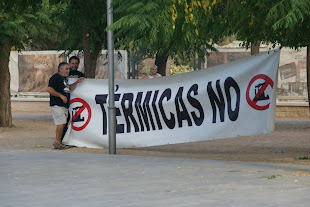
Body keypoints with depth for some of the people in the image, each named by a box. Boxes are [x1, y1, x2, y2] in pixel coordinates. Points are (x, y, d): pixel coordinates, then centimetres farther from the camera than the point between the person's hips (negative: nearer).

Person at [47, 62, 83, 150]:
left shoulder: (64, 78, 20)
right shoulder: (55, 77, -10)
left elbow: (69, 88, 31)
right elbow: (49, 89, -18)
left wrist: (76, 82, 16)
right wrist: (61, 96, -21)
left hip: (64, 105, 10)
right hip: (57, 105, -10)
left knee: (62, 124, 8)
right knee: (61, 123, -15)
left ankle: (58, 142, 12)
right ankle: (57, 142, -12)